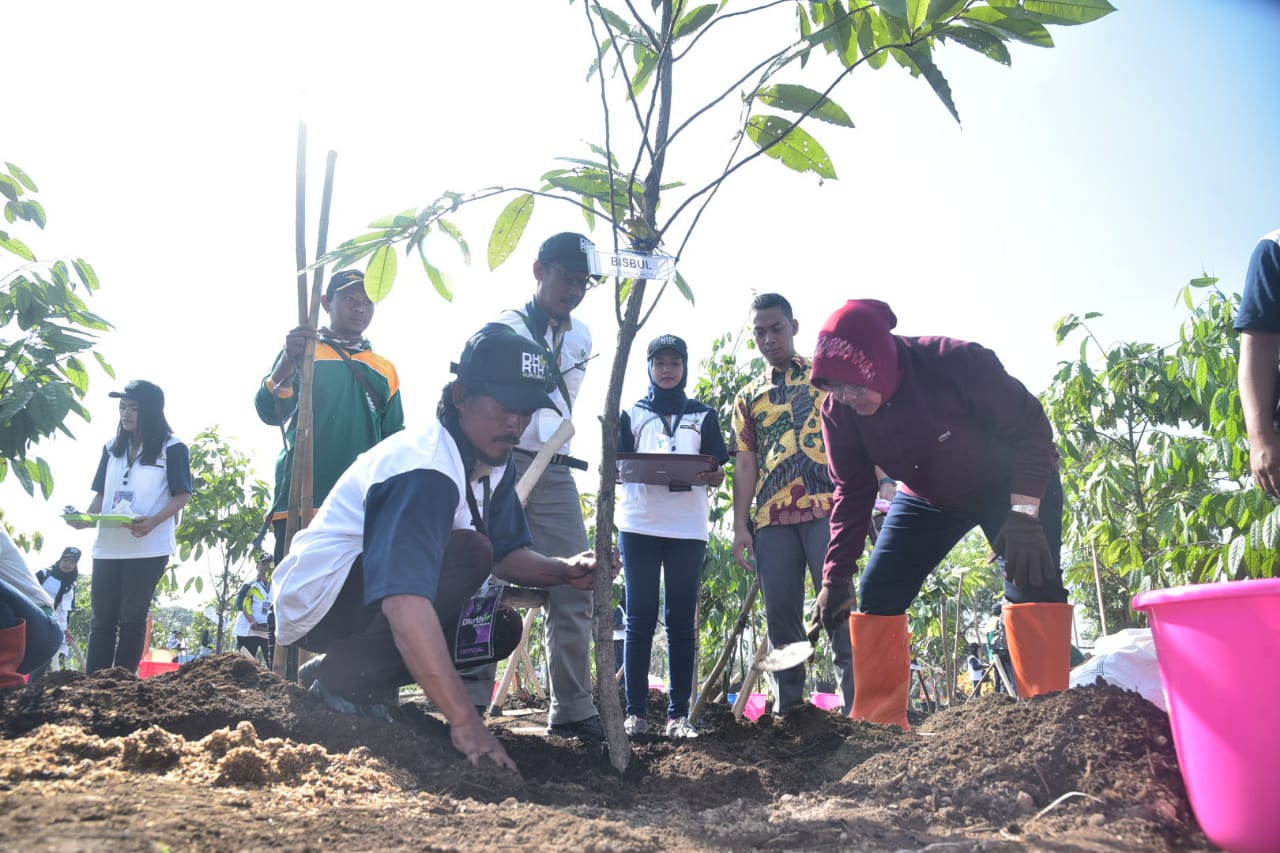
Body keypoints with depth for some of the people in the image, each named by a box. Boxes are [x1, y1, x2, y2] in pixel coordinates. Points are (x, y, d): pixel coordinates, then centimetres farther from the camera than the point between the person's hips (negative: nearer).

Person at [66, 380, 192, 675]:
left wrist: (153, 522, -22)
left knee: (132, 617, -1)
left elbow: (183, 495, -6)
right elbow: (102, 493, 17)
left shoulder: (172, 448, -2)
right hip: (108, 546, 5)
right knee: (101, 617, 4)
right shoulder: (113, 448, 15)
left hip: (148, 547, -5)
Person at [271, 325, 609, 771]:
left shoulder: (495, 463, 2)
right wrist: (464, 719, -42)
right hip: (317, 598, -9)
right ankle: (346, 676, -18)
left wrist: (564, 571, -16)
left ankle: (370, 676, 5)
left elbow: (506, 554, 7)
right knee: (467, 551, -28)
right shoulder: (425, 470, -29)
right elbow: (404, 603, -40)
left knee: (502, 627, 1)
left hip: (371, 593, 9)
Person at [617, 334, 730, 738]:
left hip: (688, 528, 0)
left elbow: (719, 475, 7)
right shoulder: (632, 414, 14)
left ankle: (679, 714, 3)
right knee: (640, 618, -2)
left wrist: (697, 475, -16)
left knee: (682, 622, 0)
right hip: (639, 526, 0)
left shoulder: (704, 416, 14)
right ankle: (635, 711, 1)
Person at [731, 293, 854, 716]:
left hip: (827, 507, -3)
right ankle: (790, 709, 10)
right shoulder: (749, 397, 20)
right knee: (781, 617, 3)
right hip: (772, 518, 4)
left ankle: (856, 708, -5)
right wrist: (740, 526, 6)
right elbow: (745, 464, 15)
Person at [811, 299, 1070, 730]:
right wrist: (837, 574, -15)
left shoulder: (958, 362, -35)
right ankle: (877, 724, 3)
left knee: (1032, 579, -24)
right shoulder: (838, 411, -21)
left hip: (1012, 486, -4)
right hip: (927, 499, 4)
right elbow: (853, 492, -10)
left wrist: (1024, 514, -34)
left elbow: (1030, 427, -25)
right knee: (876, 593, -5)